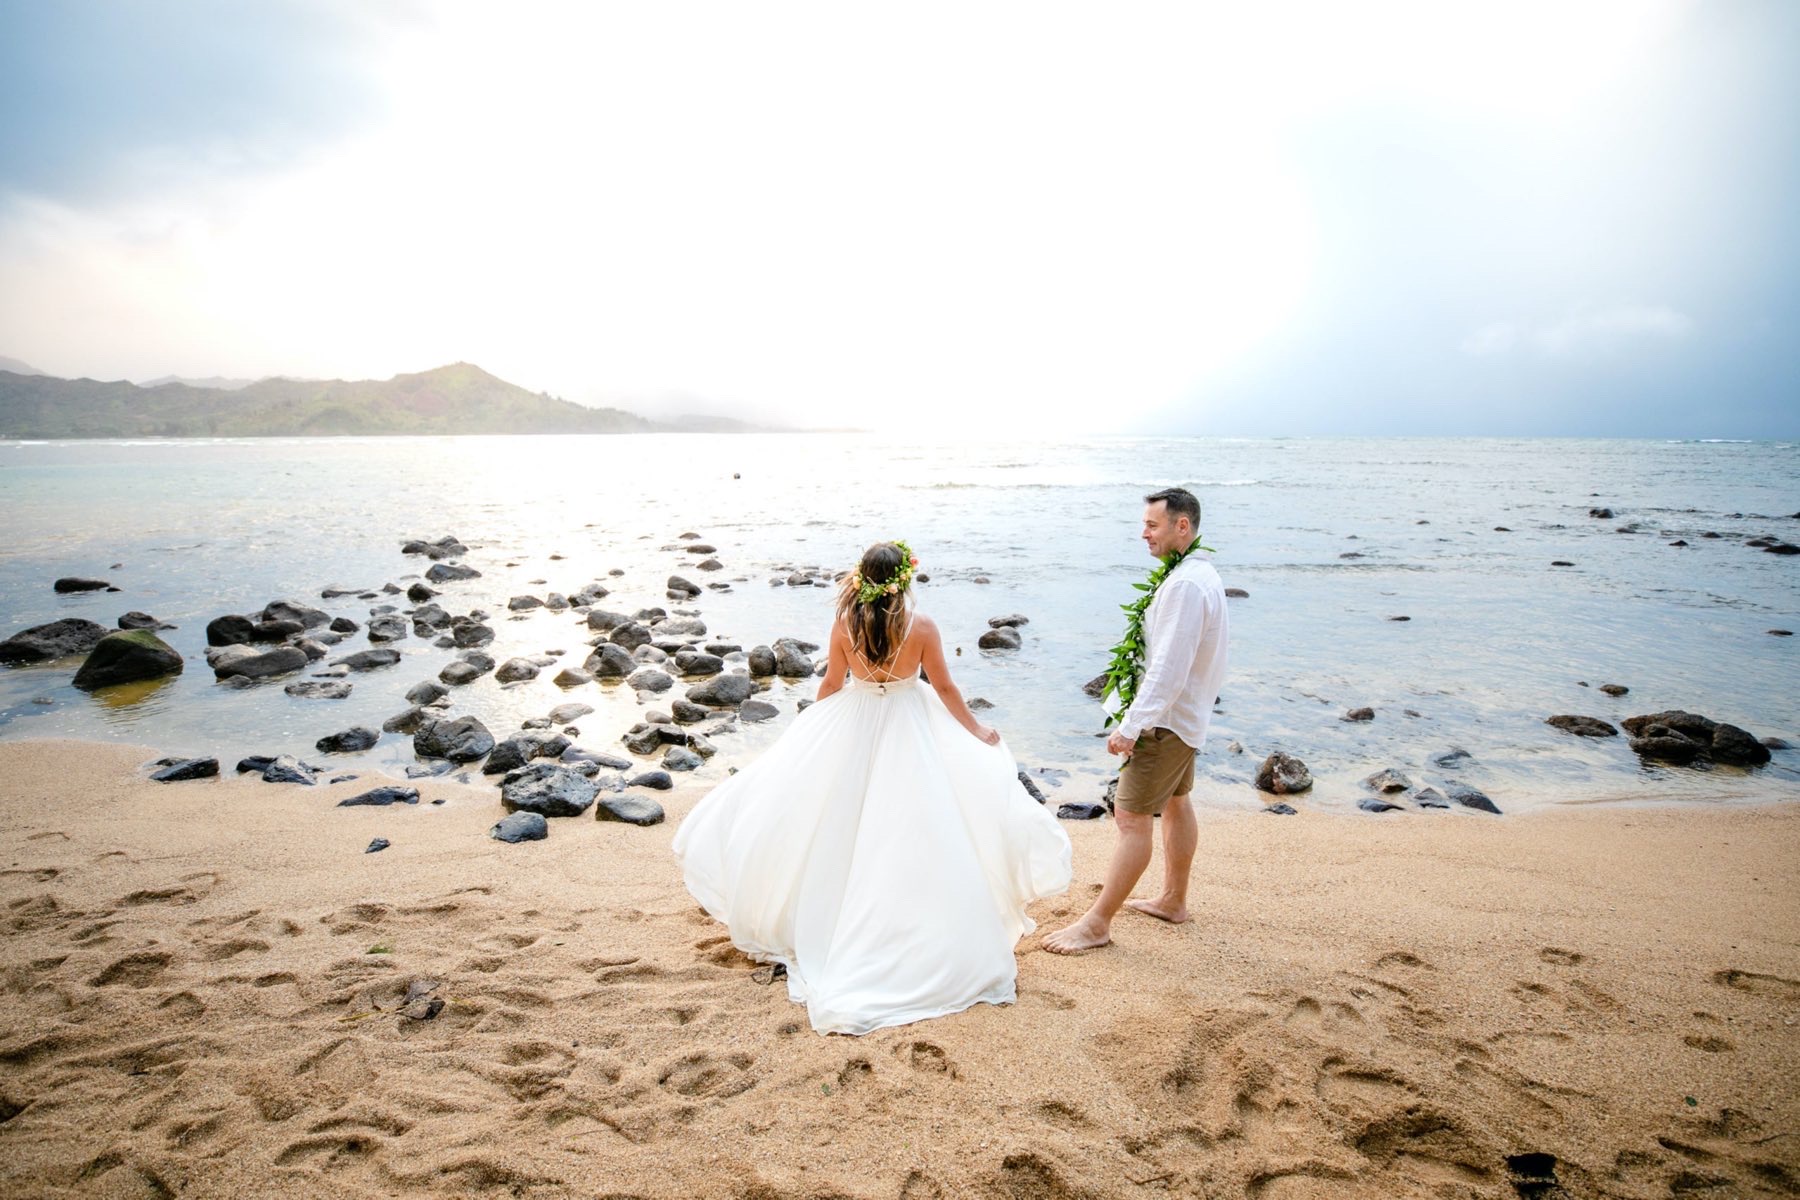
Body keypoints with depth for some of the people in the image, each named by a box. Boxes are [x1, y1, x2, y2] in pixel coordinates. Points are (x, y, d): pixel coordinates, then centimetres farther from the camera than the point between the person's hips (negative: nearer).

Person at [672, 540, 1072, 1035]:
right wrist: (977, 730, 9)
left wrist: (810, 728, 19)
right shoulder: (922, 626, -16)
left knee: (837, 828, 17)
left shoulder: (845, 624, -12)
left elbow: (831, 683, 0)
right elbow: (944, 688, -7)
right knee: (907, 832, 7)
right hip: (908, 733, -2)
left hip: (851, 730, 2)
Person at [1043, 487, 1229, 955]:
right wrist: (1137, 716, 16)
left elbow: (1168, 668, -30)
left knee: (1132, 817, -6)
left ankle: (1097, 923, 1)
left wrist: (1130, 727, -28)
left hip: (1166, 719, -11)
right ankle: (1173, 900, 38)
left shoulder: (1185, 585, -26)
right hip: (1187, 714, 11)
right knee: (1175, 804, 22)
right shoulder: (1200, 574, 7)